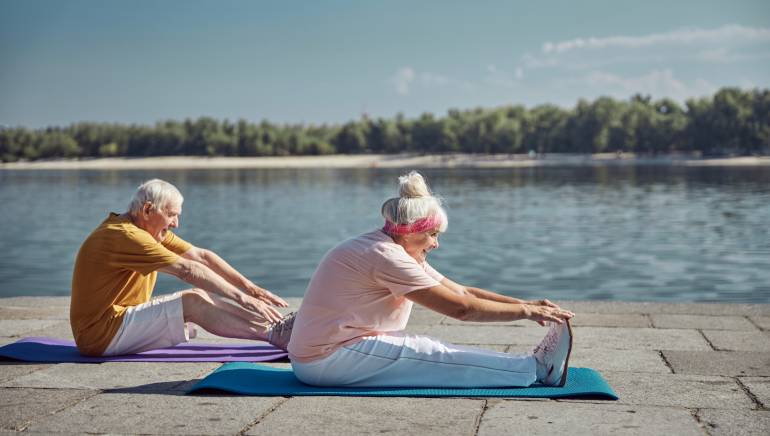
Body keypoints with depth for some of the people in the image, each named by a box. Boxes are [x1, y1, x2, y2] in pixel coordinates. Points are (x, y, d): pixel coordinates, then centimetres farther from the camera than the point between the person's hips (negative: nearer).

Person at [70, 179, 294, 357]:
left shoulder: (153, 229, 9)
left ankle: (273, 325, -2)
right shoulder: (124, 235, -21)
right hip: (100, 335, -10)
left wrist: (250, 288, -3)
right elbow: (187, 269, -27)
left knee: (202, 295, 1)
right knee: (193, 302, -21)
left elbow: (201, 256, 5)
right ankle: (276, 334, -22)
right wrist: (241, 298, -28)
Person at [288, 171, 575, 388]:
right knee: (438, 358, -12)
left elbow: (461, 291, 7)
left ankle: (533, 365, -4)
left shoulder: (401, 253, 10)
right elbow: (461, 308, -22)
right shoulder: (386, 256, -21)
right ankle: (536, 368, -8)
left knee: (433, 352, -3)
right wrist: (525, 311, -14)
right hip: (328, 359, -9)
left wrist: (526, 304, -1)